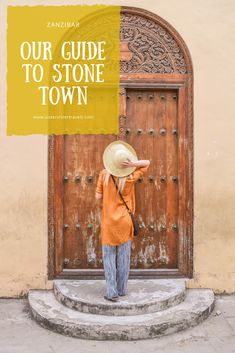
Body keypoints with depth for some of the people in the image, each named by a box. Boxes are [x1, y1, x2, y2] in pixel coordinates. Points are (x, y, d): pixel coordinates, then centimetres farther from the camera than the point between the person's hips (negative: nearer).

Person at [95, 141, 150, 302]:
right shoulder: (131, 176, -8)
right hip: (125, 222, 1)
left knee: (109, 258, 7)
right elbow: (147, 163, 3)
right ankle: (122, 290, 20)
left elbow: (98, 196, -7)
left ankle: (112, 292, 6)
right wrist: (133, 164, -14)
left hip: (108, 222, -1)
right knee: (124, 258, 11)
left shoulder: (104, 174, -10)